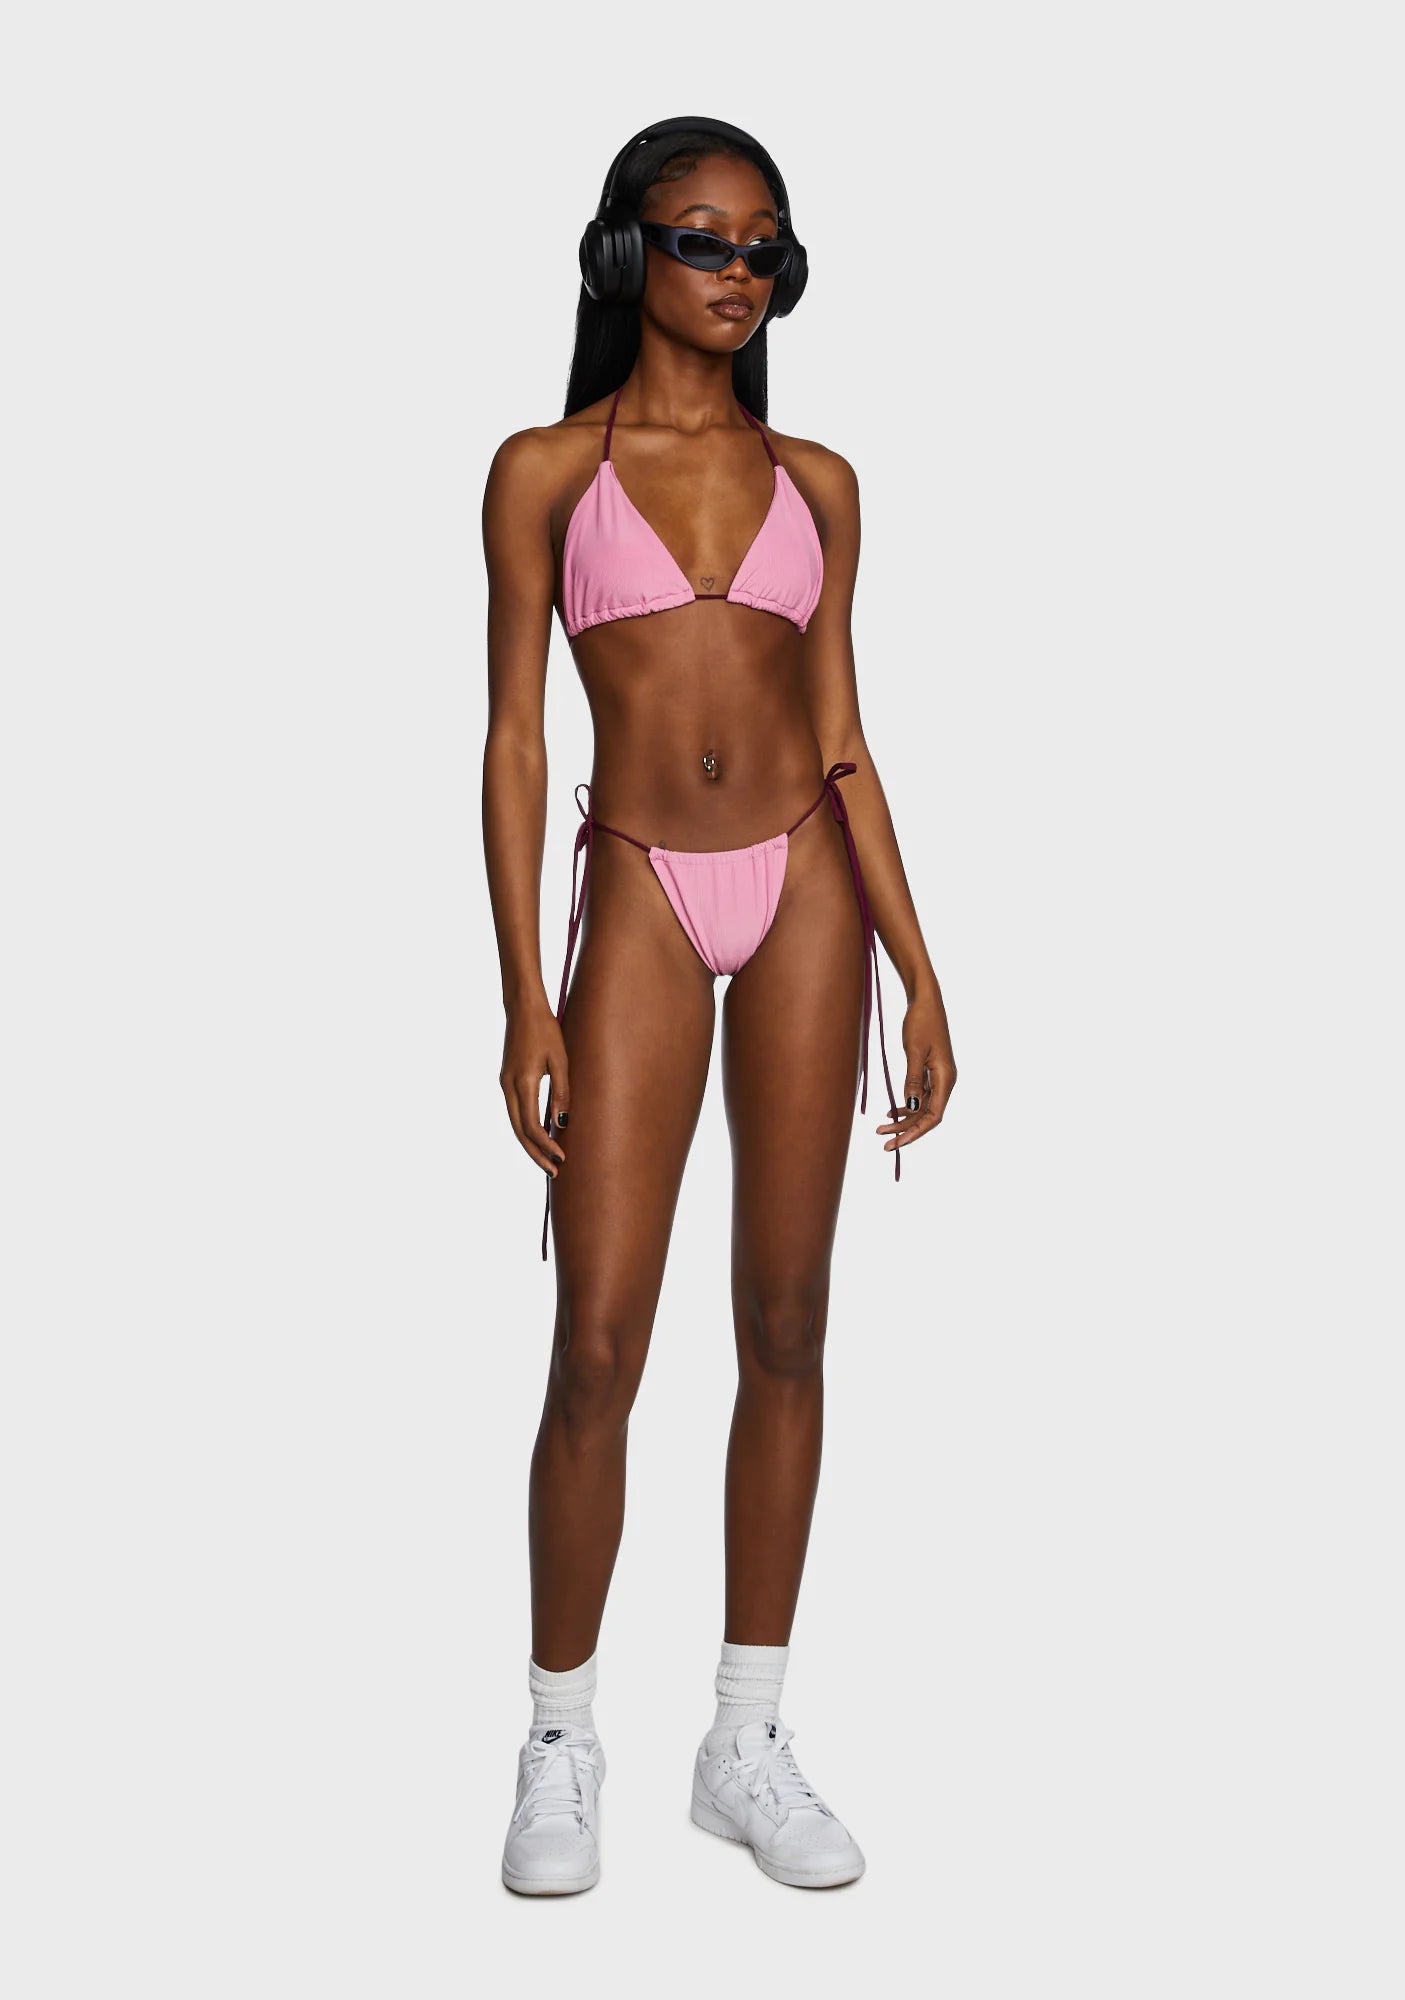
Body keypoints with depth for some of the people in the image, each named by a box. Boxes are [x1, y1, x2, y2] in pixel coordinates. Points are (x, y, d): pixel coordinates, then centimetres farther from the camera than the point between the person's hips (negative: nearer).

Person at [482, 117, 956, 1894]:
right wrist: (524, 995, -7)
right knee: (598, 1345, -5)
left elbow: (842, 741, 9)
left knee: (787, 1329, 5)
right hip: (641, 897, -2)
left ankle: (748, 1743, 18)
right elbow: (514, 740, 0)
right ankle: (561, 1745, 13)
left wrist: (918, 970, 3)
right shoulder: (548, 471, 3)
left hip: (806, 886, 3)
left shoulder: (814, 482, 10)